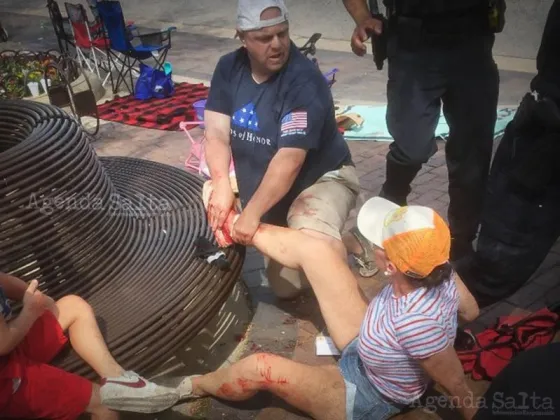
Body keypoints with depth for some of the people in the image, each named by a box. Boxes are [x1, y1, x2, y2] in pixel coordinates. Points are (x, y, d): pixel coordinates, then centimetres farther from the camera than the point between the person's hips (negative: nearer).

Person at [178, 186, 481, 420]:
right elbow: (471, 311, -4)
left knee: (259, 368, -15)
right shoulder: (439, 271, -22)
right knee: (311, 249, -5)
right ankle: (233, 226, 18)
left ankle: (194, 386, 21)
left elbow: (457, 384, -26)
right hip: (366, 348, 7)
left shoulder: (415, 324, -43)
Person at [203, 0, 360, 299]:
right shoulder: (228, 68, -6)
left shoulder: (304, 81, -25)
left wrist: (252, 213, -33)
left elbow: (289, 159, -31)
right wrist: (222, 185, -27)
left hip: (321, 178, -5)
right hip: (259, 182, 5)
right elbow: (216, 133, -11)